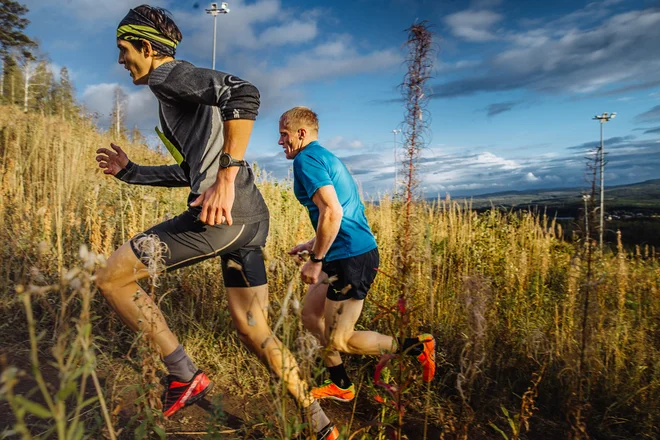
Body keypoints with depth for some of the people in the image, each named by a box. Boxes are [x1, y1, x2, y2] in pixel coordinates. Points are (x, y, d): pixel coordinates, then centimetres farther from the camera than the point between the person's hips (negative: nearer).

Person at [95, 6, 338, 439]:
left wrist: (226, 178, -25)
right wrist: (129, 171, 33)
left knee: (112, 278, 2)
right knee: (254, 331, 14)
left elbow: (244, 94, -19)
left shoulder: (169, 75, 1)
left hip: (224, 214, -10)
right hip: (250, 218, 10)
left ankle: (186, 378, 4)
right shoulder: (180, 97, 31)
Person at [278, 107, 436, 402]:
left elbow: (332, 213, -24)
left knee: (338, 340, 1)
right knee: (310, 314, 18)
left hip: (352, 259, -10)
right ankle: (341, 386, 28)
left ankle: (417, 346, 10)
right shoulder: (327, 157, 19)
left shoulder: (306, 159, -11)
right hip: (356, 251, 10)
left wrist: (316, 260, -15)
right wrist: (313, 245, 23)